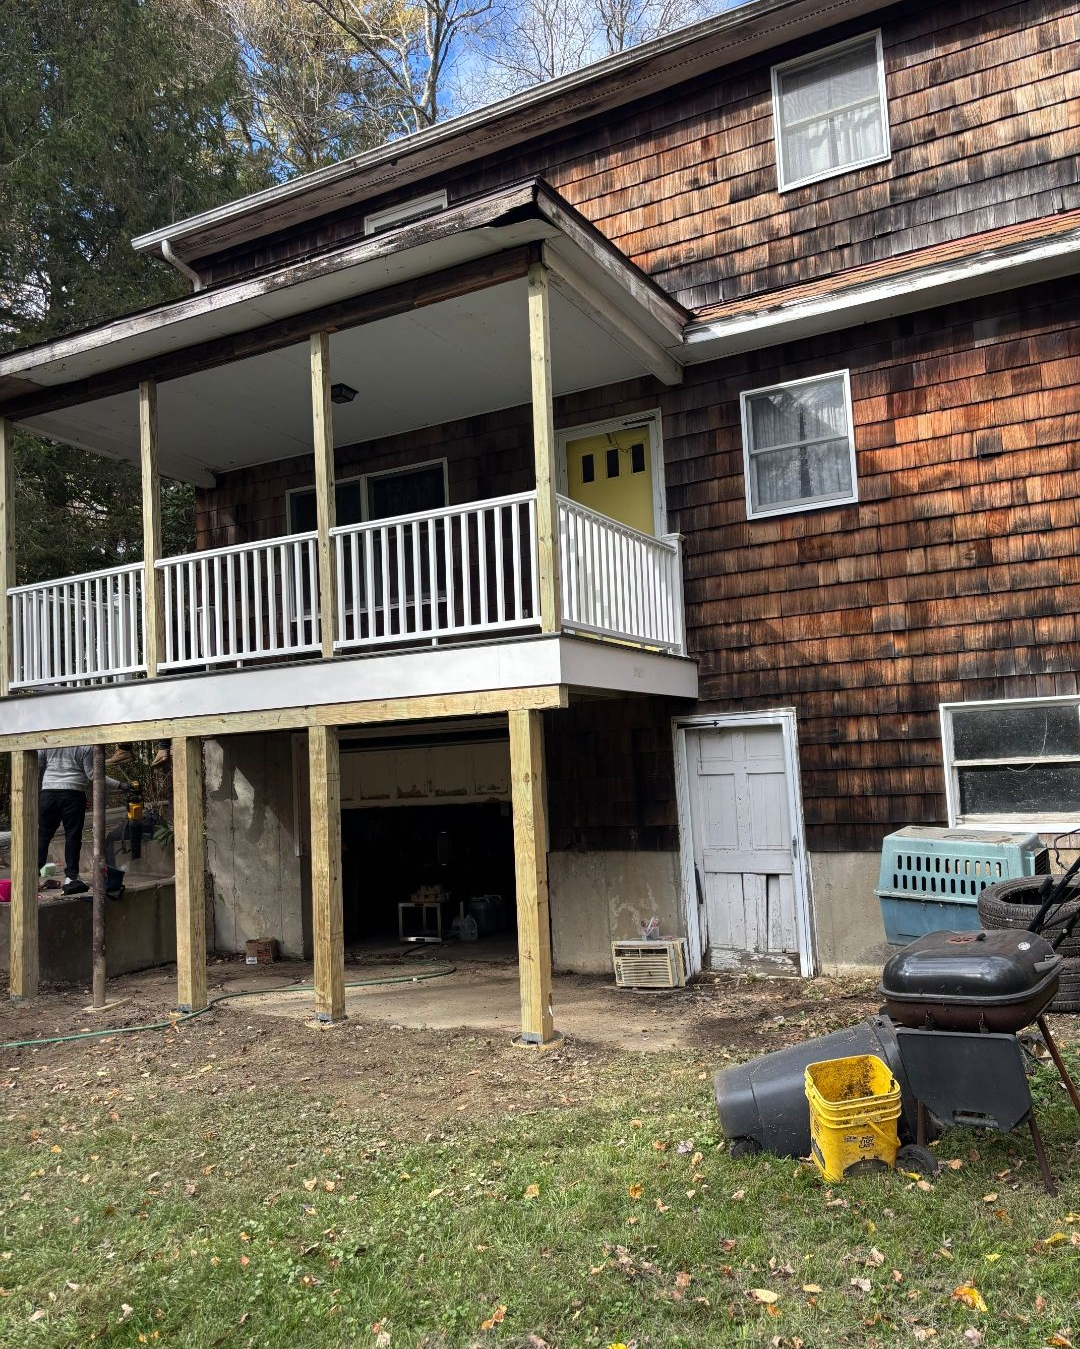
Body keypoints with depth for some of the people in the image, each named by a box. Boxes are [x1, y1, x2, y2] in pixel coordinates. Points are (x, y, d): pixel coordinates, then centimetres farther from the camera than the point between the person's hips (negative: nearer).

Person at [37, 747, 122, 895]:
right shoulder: (86, 746, -5)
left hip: (49, 791, 3)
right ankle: (71, 878, 1)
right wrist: (119, 784, 0)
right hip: (73, 793, -3)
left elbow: (36, 767, 7)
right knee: (72, 836, 2)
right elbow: (92, 774, -6)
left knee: (43, 834, 10)